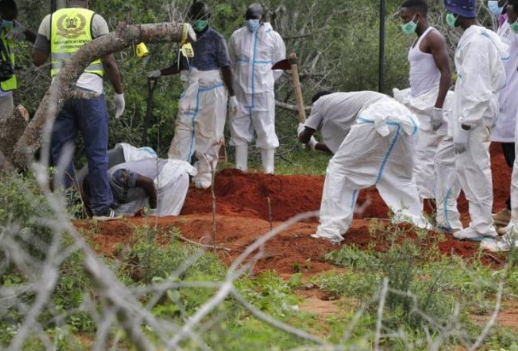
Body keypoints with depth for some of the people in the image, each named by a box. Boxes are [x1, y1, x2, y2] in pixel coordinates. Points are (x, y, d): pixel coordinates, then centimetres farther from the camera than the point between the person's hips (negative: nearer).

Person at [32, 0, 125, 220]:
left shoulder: (50, 20, 8)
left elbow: (37, 59, 10)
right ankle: (101, 208, 4)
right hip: (90, 93, -2)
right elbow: (109, 62, -3)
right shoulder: (95, 20, 1)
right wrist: (119, 93, 7)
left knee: (61, 152, 8)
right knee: (96, 153, 4)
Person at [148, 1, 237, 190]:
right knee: (183, 131, -2)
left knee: (208, 135, 0)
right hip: (191, 92, 5)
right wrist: (160, 73, 6)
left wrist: (232, 96, -8)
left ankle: (204, 174, 6)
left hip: (211, 92, -5)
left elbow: (226, 68, -6)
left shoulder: (216, 39, -6)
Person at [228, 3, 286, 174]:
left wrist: (266, 81, 1)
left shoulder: (273, 37, -4)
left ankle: (268, 171, 1)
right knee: (239, 129, 8)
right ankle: (240, 169, 16)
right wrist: (239, 80, 8)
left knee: (265, 130, -1)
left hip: (263, 92, -3)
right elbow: (231, 62, 13)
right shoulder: (237, 36, 1)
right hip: (241, 91, 3)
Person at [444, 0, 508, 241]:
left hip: (474, 115, -10)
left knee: (475, 168, -5)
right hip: (472, 114, 10)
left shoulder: (476, 42, -17)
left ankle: (482, 226, -1)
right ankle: (481, 223, 20)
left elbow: (475, 87, -20)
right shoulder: (481, 37, 13)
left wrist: (464, 126, -19)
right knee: (466, 167, 15)